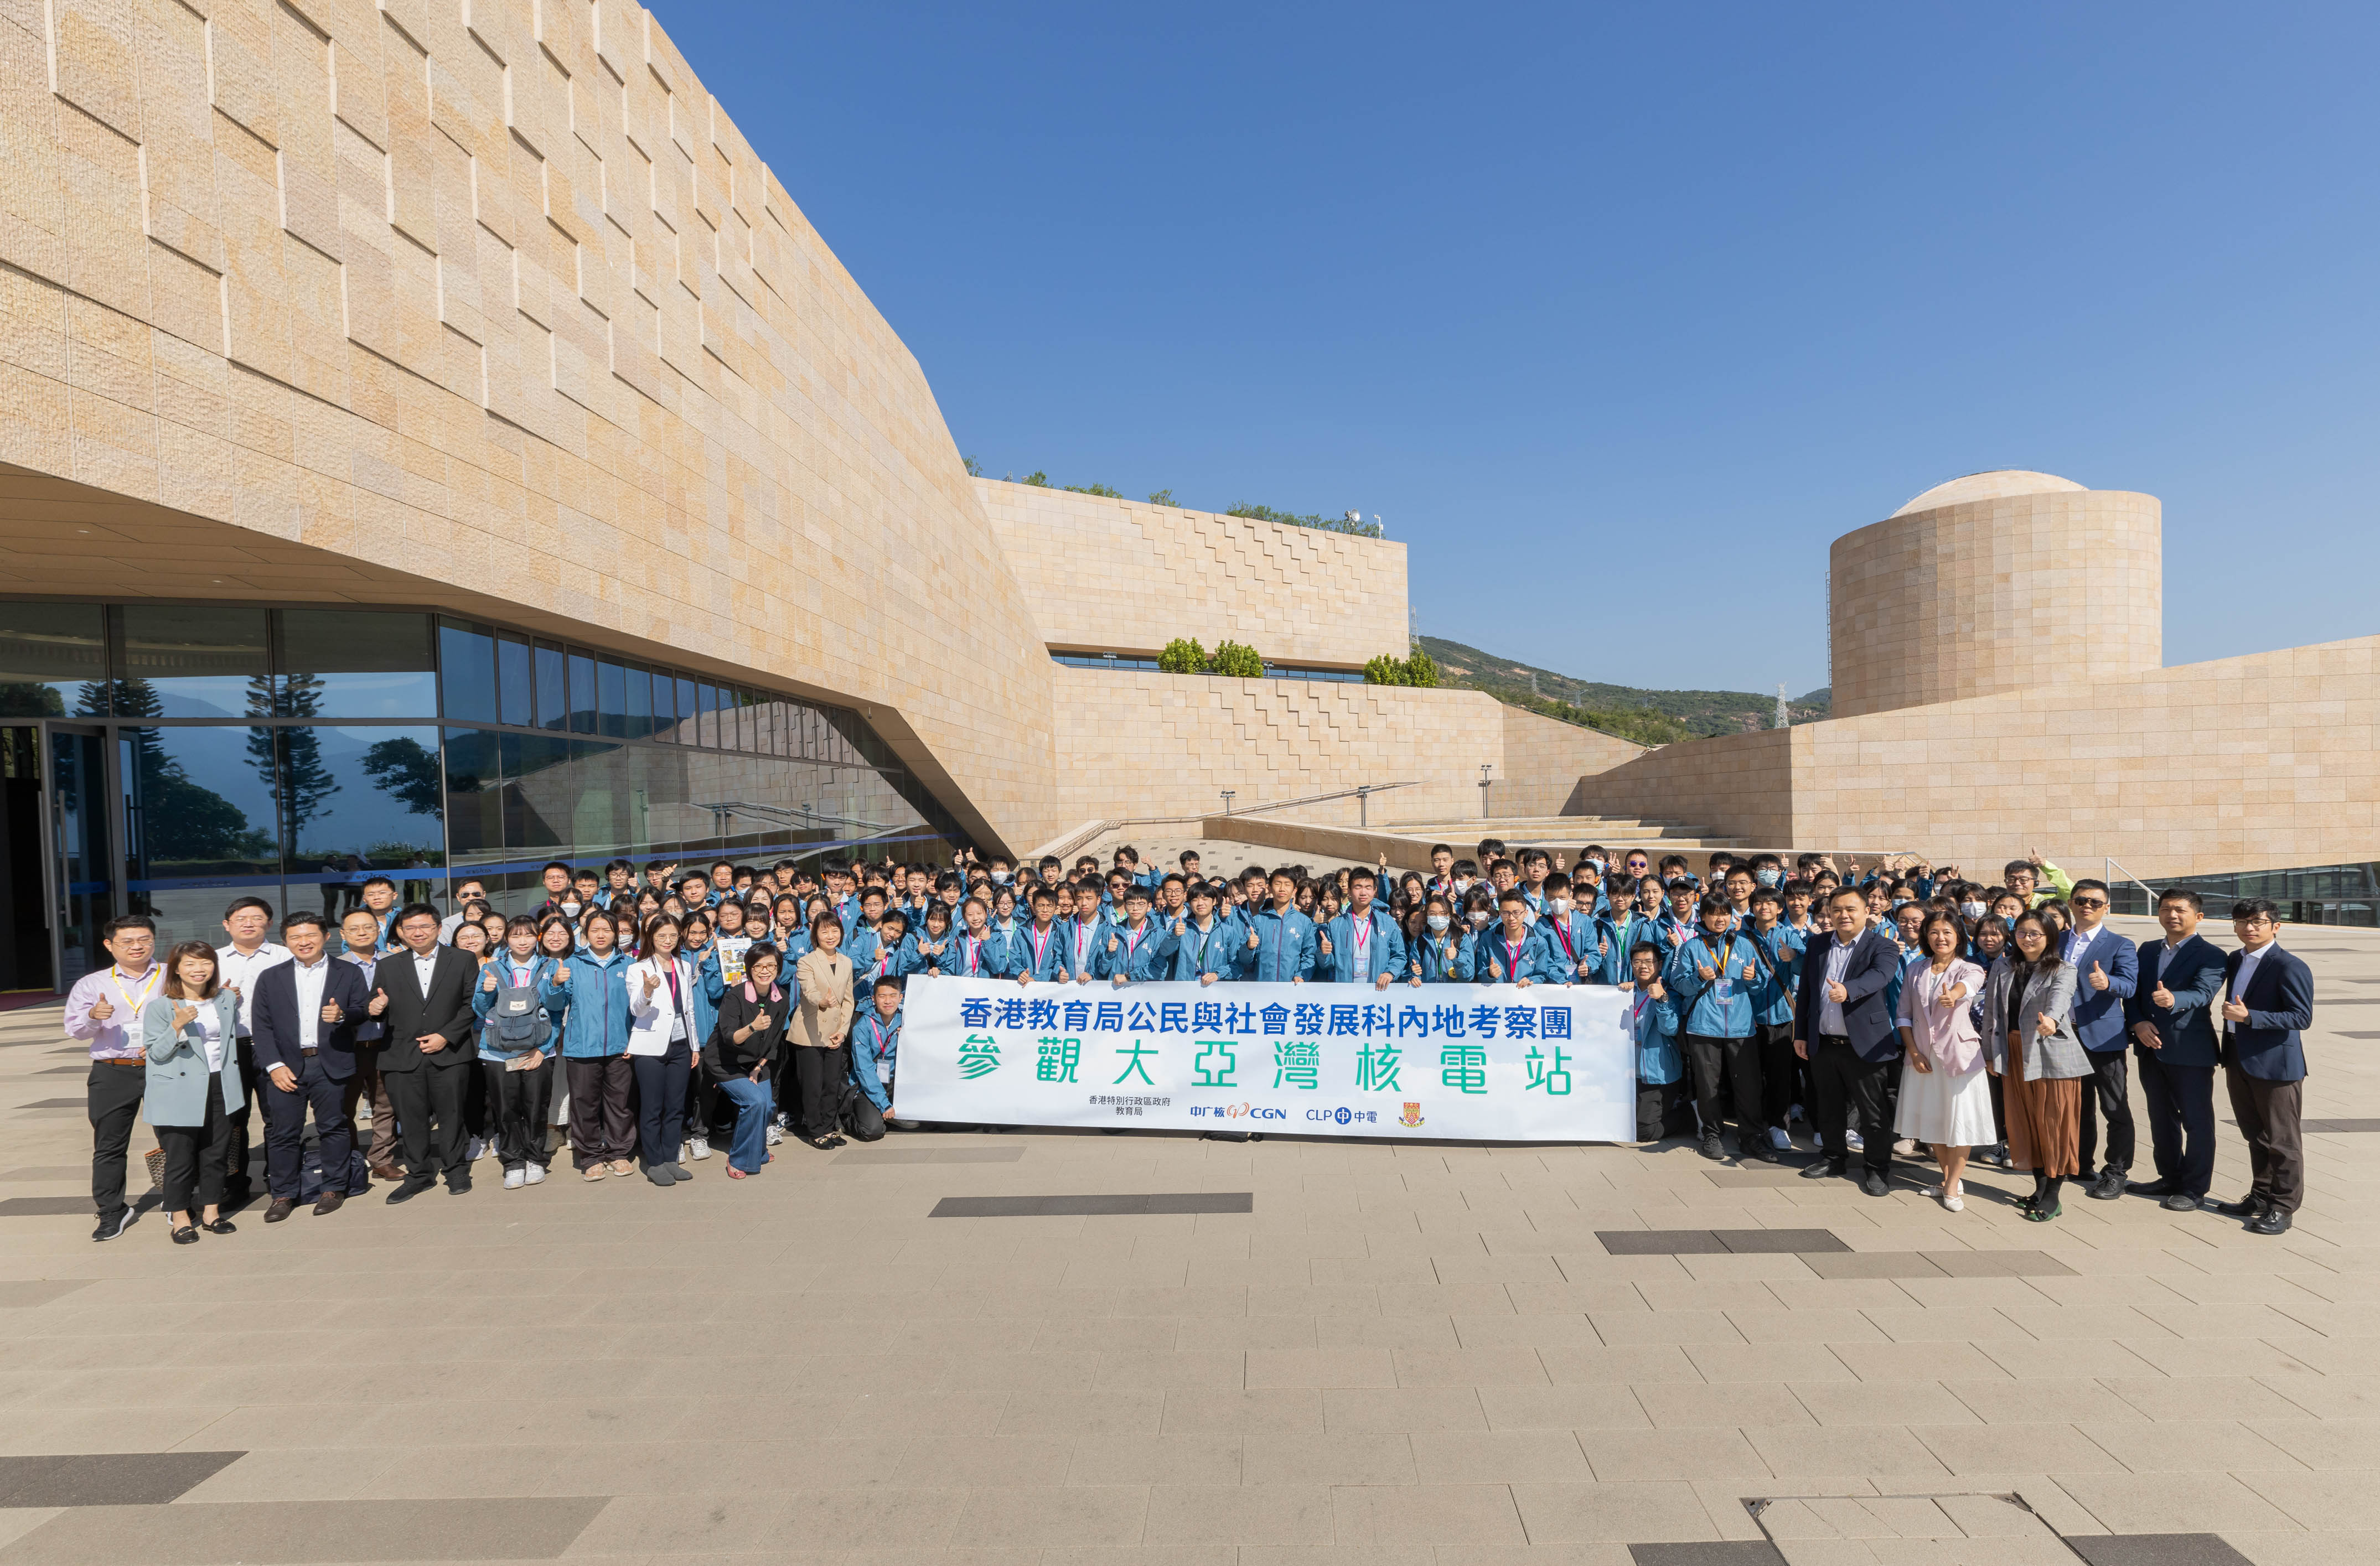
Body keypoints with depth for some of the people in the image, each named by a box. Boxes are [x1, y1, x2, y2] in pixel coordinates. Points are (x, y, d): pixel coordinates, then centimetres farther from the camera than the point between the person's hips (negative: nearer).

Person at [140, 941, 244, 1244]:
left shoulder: (227, 1000, 7)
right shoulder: (159, 1007, -7)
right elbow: (157, 1053, -13)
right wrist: (178, 1025, -24)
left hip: (220, 1088, 4)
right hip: (180, 1092, -4)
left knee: (215, 1153, 10)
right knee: (180, 1156, 2)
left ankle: (211, 1212, 21)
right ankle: (179, 1218, 17)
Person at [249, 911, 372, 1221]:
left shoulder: (348, 973, 7)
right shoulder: (271, 978, 9)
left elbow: (363, 1009, 2)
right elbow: (262, 1026, 5)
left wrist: (343, 1015, -21)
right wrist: (273, 1065, -6)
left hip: (331, 1064, -1)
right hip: (286, 1066, 1)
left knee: (333, 1127, 5)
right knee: (282, 1131, 4)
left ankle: (334, 1188, 17)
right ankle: (283, 1195, 18)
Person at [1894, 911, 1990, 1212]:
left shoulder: (1969, 970, -5)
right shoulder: (1915, 972, 5)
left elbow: (1967, 985, -31)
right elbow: (1904, 1015, 5)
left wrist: (1953, 995, -54)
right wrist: (1913, 1052, -6)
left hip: (1960, 1052, -4)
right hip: (1923, 1054, 4)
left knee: (1960, 1118, -2)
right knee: (1931, 1117, 13)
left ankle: (1952, 1187, 12)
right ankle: (1948, 1177, 31)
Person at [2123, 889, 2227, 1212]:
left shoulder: (2210, 955, -8)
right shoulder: (2147, 950, 11)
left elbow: (2202, 993, -24)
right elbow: (2133, 992, 10)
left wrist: (2173, 999, -44)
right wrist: (2138, 1023, -7)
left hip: (2191, 1051, -6)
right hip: (2152, 1048, 6)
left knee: (2197, 1122, 4)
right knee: (2161, 1119, 17)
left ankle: (2194, 1190, 14)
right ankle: (2170, 1178, 30)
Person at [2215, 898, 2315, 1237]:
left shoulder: (2290, 966, -14)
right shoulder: (2234, 961, 9)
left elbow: (2302, 1017, -18)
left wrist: (2249, 1016, -26)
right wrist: (2229, 1058, 15)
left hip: (2275, 1065, -7)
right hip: (2240, 1062, 7)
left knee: (2282, 1140, 5)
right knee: (2255, 1136, 18)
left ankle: (2282, 1208, 15)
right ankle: (2260, 1196, 30)